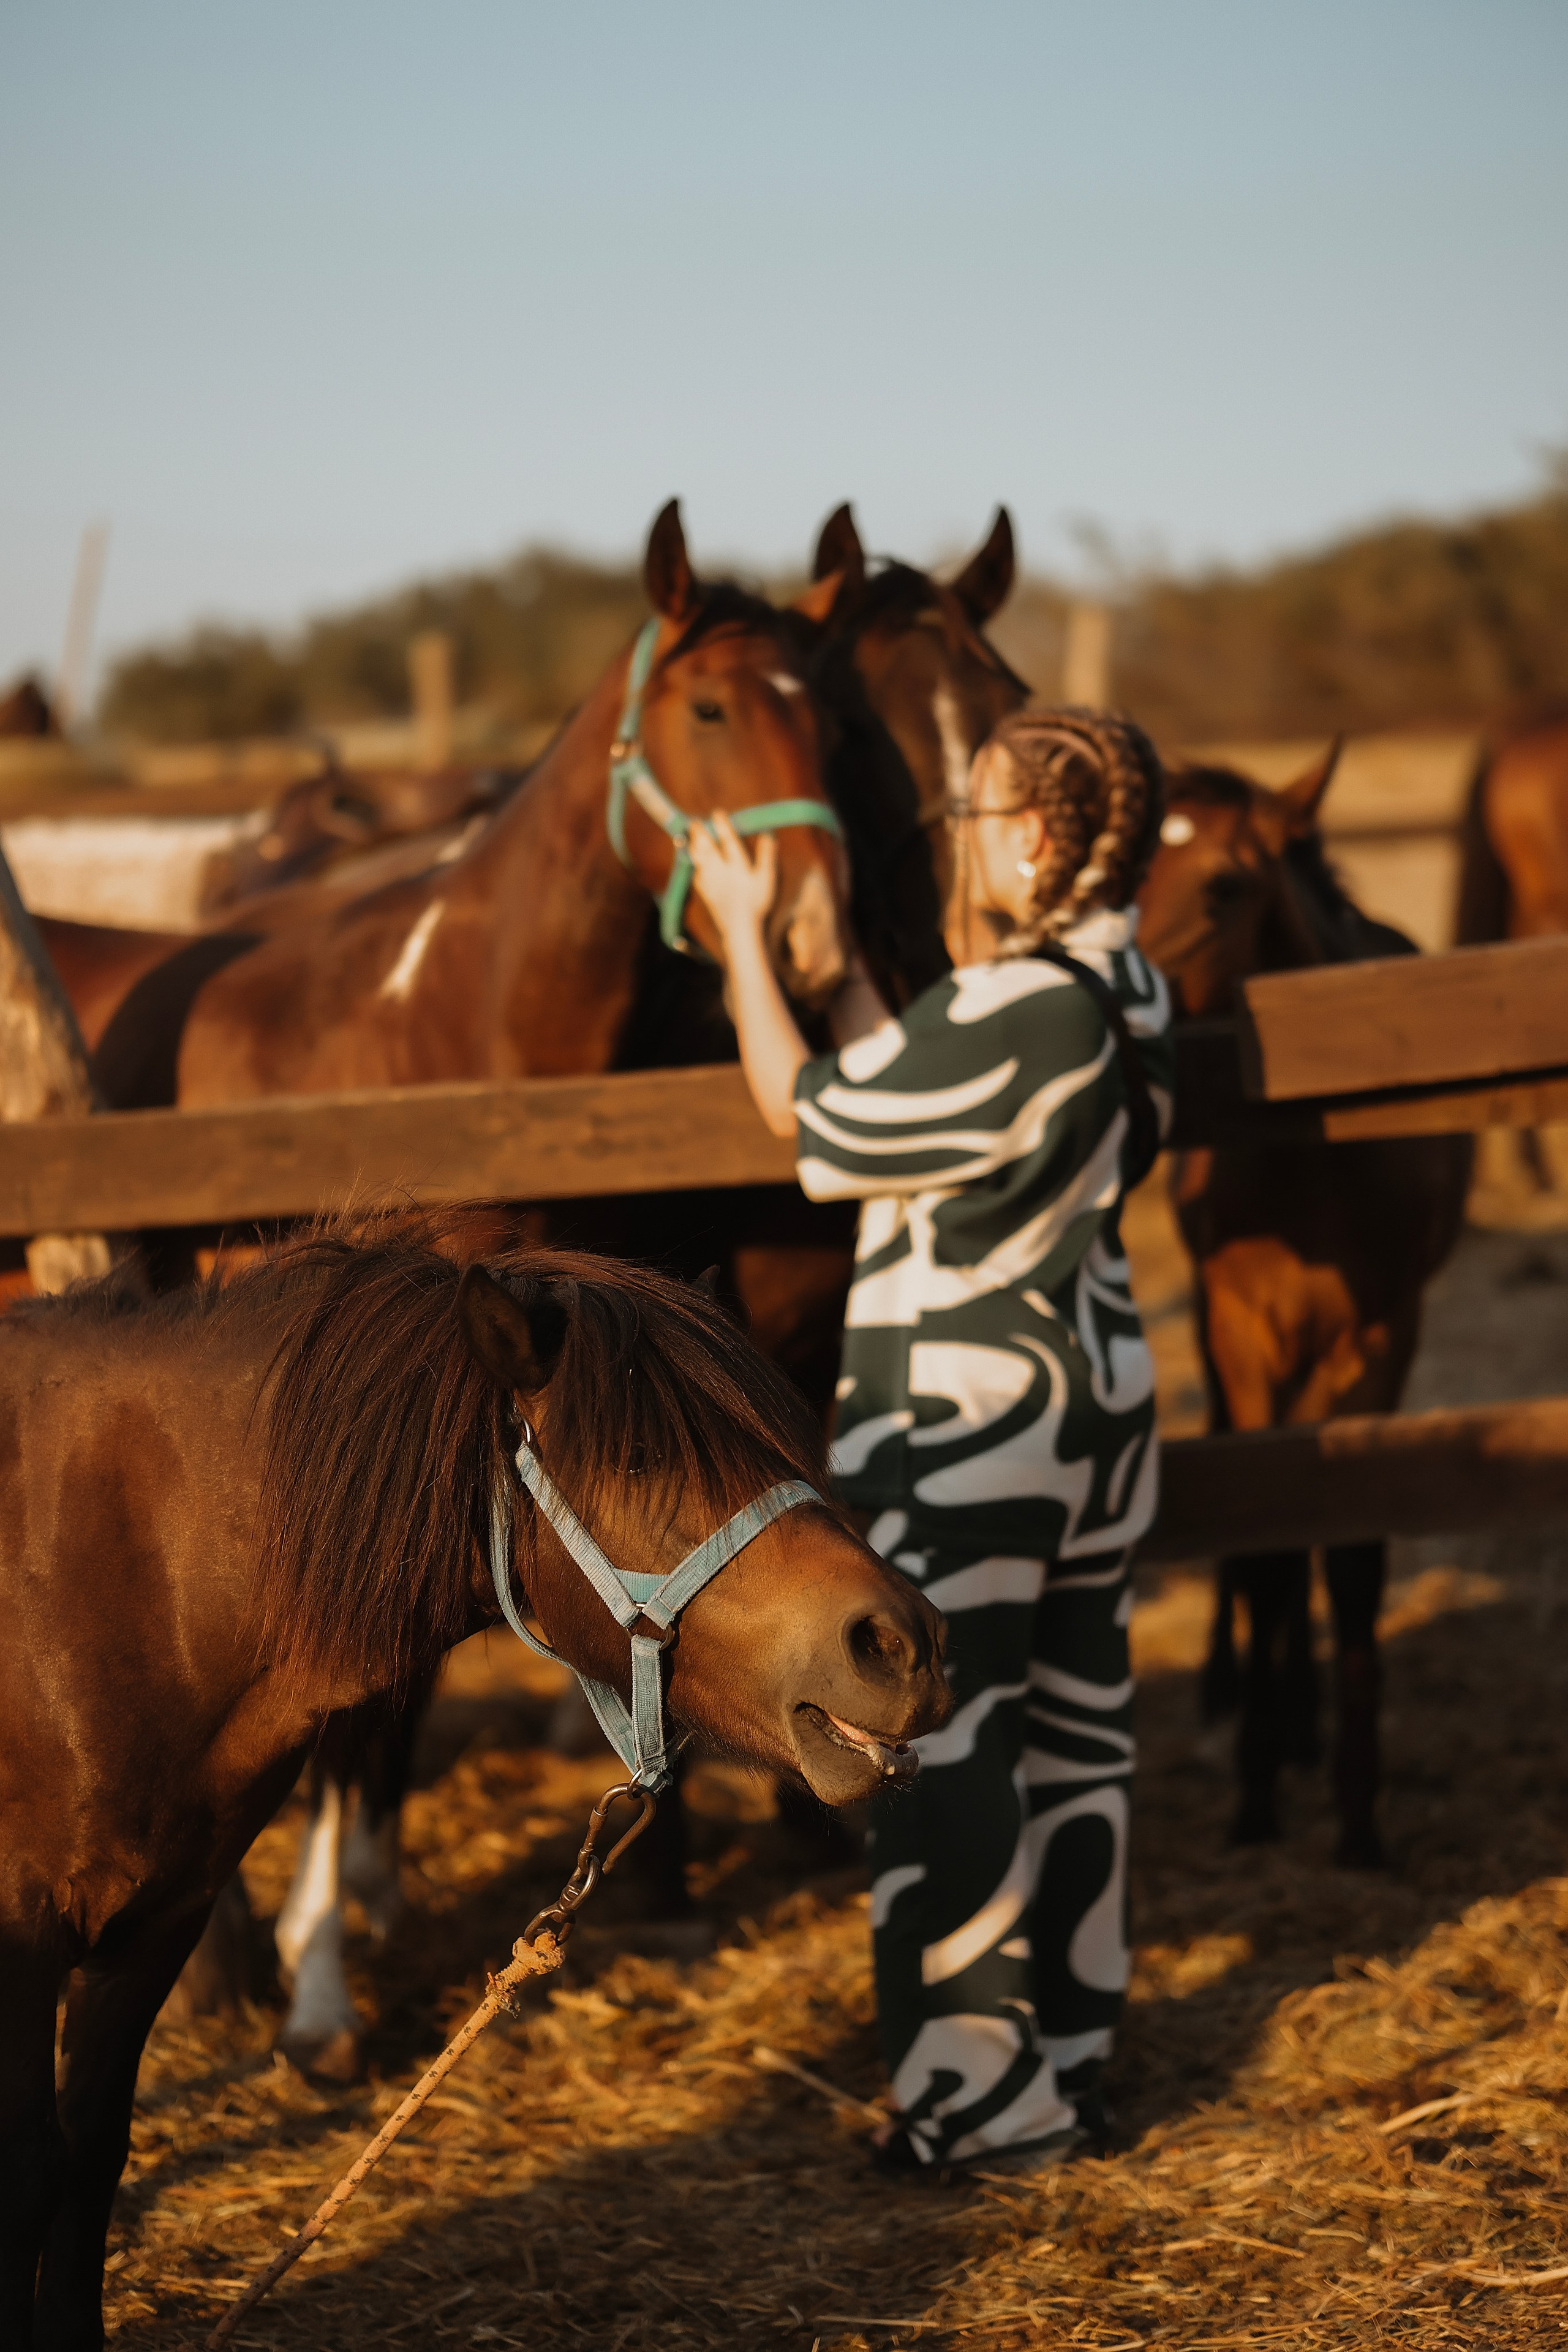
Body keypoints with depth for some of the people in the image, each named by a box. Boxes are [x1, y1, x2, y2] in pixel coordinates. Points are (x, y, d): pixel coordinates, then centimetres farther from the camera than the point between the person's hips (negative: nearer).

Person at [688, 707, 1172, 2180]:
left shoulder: (1011, 1011, -23)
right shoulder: (1129, 999, 5)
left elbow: (813, 1121, -11)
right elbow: (904, 1085, 15)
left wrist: (744, 934, -2)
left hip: (959, 1423, -9)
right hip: (1097, 1393, 9)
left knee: (944, 1756, 1)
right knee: (1074, 1738, 15)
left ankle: (983, 2099, 7)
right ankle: (1069, 2063, 26)